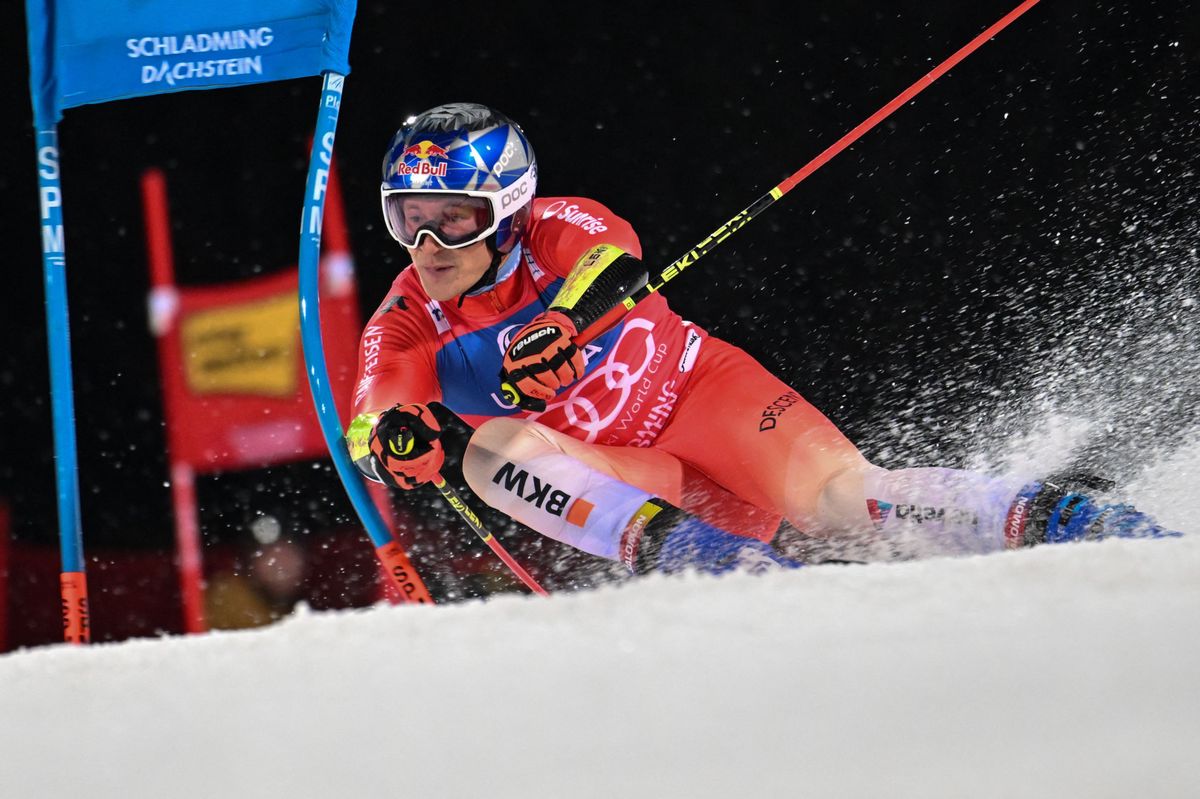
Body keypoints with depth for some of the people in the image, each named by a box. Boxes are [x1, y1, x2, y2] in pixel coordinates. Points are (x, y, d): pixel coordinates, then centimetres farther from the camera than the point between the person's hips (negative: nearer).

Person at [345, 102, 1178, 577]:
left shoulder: (559, 229, -15)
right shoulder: (406, 328, -3)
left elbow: (610, 259, -37)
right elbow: (379, 417, -19)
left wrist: (558, 329, -59)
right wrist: (392, 437, -45)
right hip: (628, 481, 4)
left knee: (836, 498, -29)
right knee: (493, 453, -25)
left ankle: (1047, 514, -22)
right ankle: (682, 546, -37)